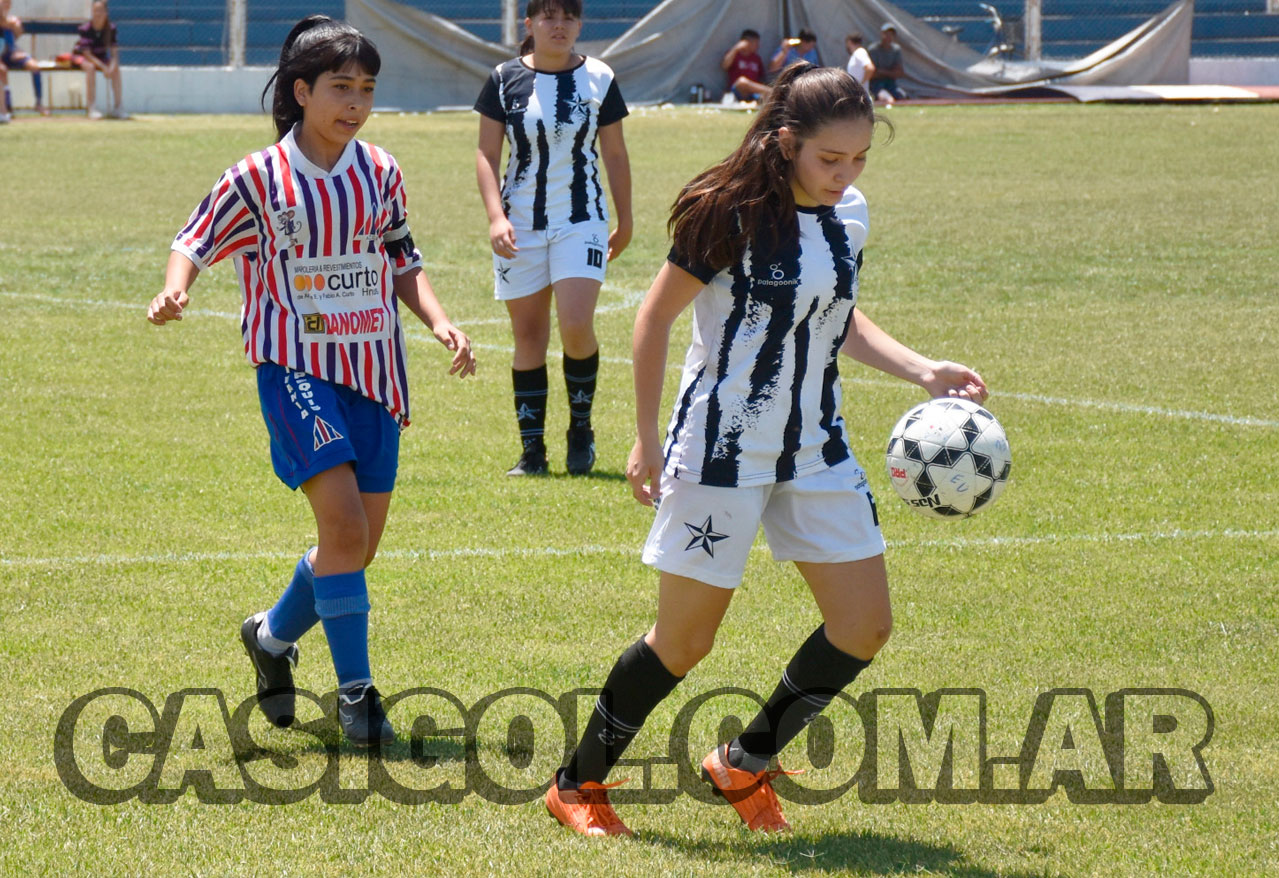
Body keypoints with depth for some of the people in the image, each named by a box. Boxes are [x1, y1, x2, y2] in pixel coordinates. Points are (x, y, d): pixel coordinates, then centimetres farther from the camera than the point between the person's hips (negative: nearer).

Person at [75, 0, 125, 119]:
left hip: (101, 58, 4)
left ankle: (118, 107, -19)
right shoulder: (85, 29, -25)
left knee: (116, 69, -24)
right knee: (90, 67, -36)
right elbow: (88, 55, -26)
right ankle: (90, 108, -36)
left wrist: (111, 67, -36)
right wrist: (103, 67, -36)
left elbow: (114, 54, -15)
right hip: (81, 56, -4)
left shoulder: (111, 28, -15)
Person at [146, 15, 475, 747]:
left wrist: (440, 323, 0)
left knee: (360, 543, 8)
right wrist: (174, 292, -17)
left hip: (373, 370, 5)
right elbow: (198, 241, 4)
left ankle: (274, 634, 35)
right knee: (343, 521, -19)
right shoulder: (260, 179, -5)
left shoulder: (381, 173, 6)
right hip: (297, 366, -5)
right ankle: (355, 688, -10)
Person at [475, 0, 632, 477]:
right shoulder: (505, 79, 0)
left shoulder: (599, 79, 1)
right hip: (520, 226, 1)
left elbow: (615, 155, 9)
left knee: (576, 327, -15)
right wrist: (496, 217, -11)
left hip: (582, 222, -1)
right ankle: (532, 450, 9)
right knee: (528, 335, 3)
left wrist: (625, 223, 12)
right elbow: (486, 154, 1)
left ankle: (581, 428, 7)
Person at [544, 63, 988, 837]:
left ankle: (744, 765, 18)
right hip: (721, 452, -7)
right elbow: (656, 316, -8)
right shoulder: (733, 214, -17)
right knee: (685, 640, -2)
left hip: (815, 451, 7)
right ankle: (579, 784, 16)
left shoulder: (850, 216, 3)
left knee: (864, 626, 1)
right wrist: (648, 439, -9)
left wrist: (923, 371, 7)